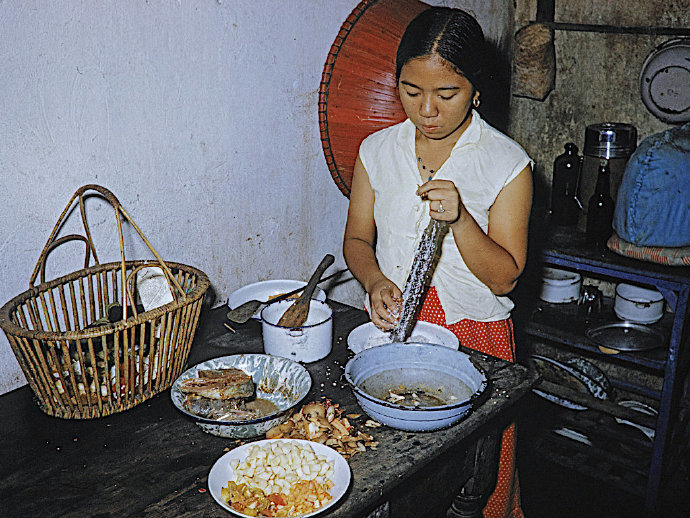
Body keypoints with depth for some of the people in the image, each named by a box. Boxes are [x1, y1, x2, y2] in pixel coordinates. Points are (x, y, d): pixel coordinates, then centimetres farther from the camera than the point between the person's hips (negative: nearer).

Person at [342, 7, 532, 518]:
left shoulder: (508, 163, -8)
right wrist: (376, 281, -12)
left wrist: (459, 218, -25)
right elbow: (357, 239, 9)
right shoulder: (377, 151, 2)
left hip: (474, 337, -2)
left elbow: (503, 276, -8)